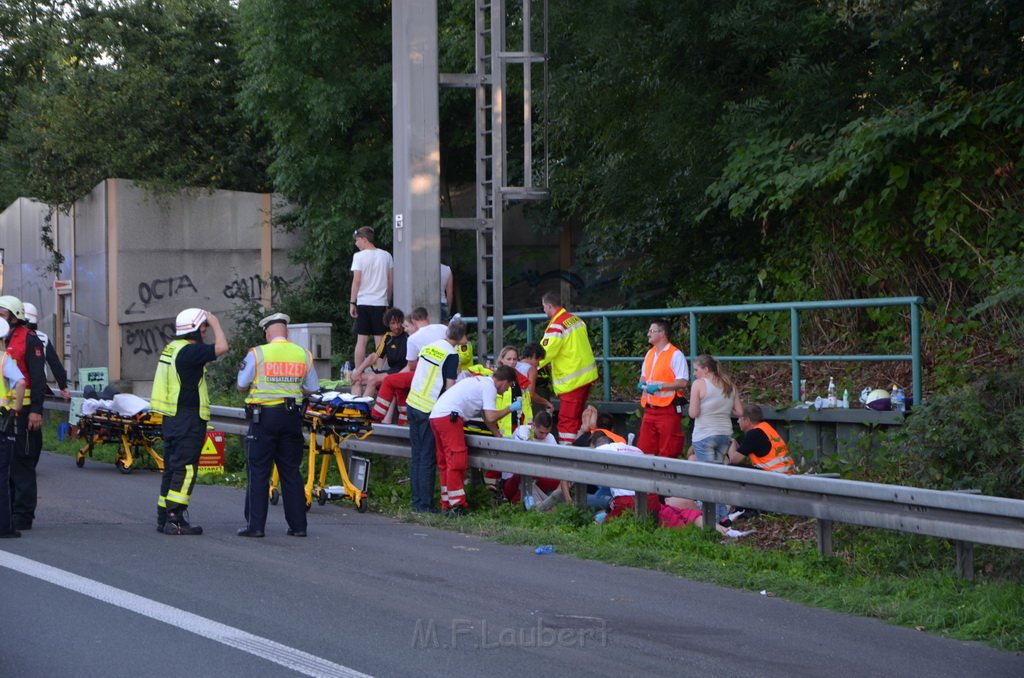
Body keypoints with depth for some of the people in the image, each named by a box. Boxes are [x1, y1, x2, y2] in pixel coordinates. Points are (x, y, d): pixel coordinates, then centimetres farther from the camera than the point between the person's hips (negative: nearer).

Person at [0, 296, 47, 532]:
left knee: (21, 463, -5)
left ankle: (22, 516, -2)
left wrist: (36, 410, -17)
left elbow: (38, 378, -10)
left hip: (23, 413, -7)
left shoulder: (29, 340, -5)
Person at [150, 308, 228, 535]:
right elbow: (221, 348, -24)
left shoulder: (171, 349, 13)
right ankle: (175, 519, -12)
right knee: (185, 469, -8)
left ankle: (163, 517, 17)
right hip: (188, 421, -10)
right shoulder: (188, 351, -17)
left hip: (172, 419, 10)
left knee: (172, 469, 14)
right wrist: (215, 323, -10)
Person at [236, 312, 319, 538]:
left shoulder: (257, 354, -7)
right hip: (292, 416, 3)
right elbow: (312, 388, 10)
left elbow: (242, 385, -2)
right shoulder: (303, 355, 3)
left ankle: (255, 525, -2)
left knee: (258, 471, 2)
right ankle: (298, 525, 10)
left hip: (264, 416, -3)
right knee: (291, 471, 10)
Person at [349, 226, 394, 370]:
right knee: (380, 340, 2)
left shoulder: (359, 256, -6)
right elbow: (391, 281, 8)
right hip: (381, 302, 2)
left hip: (363, 302, -2)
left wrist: (352, 303, -4)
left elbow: (357, 281, -9)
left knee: (361, 340, 2)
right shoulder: (386, 256, 5)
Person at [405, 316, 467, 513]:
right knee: (428, 459, -3)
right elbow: (450, 386, -13)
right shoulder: (451, 355, -11)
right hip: (430, 410, -7)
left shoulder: (428, 347, 10)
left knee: (416, 456, 11)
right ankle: (425, 504, -3)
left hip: (412, 403, 7)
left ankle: (417, 501, 13)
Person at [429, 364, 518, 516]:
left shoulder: (482, 382, 25)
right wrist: (510, 408, 3)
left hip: (436, 415, 10)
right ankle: (457, 506, -8)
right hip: (449, 417, -10)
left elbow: (486, 417, 29)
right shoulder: (489, 387, -4)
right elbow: (491, 417, -10)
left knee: (445, 463, 13)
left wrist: (498, 435, 29)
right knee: (456, 462, -8)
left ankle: (447, 505, 15)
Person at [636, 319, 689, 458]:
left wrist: (659, 386, -20)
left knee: (668, 452, -6)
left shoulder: (675, 355, -8)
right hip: (650, 409, 8)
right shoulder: (649, 354, 16)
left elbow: (683, 382, -15)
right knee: (644, 450, 6)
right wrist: (642, 384, 6)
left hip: (668, 409, -8)